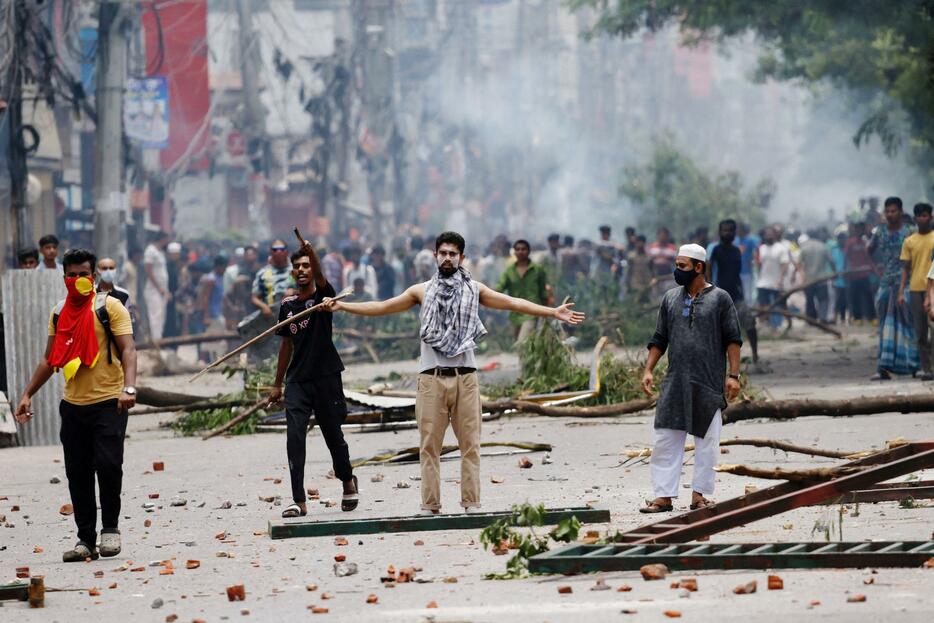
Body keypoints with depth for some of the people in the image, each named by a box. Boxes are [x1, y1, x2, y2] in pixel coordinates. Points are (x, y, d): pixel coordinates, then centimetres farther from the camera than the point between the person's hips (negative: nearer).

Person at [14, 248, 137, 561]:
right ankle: (86, 540, 10)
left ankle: (110, 528, 3)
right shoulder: (59, 313, 13)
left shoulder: (109, 307, -3)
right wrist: (27, 394, 16)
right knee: (77, 474, 4)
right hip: (73, 405, 5)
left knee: (108, 464, -15)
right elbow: (50, 359, 21)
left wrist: (128, 387, -26)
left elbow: (127, 349, -11)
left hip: (108, 403, -5)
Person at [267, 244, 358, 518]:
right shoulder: (288, 305, 9)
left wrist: (310, 251, -47)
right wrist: (277, 384, 18)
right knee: (294, 438, -10)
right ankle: (299, 501, -10)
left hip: (326, 377, -3)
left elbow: (320, 276, -26)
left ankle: (348, 480, 36)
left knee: (334, 436, 8)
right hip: (298, 380, 3)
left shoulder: (323, 296, -3)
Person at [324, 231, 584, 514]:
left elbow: (512, 303, 7)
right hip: (432, 377, 0)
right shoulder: (422, 291, 11)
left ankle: (471, 503, 2)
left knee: (470, 443, -1)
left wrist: (553, 312, 0)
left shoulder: (474, 290, 10)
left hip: (465, 377, 0)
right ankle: (430, 506, 0)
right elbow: (382, 307, 13)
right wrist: (341, 306, 8)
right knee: (429, 445, -1)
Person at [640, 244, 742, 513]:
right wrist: (648, 370, 6)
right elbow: (659, 339, 16)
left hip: (708, 384, -3)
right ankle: (664, 496, 1)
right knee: (666, 439, -1)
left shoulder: (720, 299, 0)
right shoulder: (670, 298, 11)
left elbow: (733, 339, 0)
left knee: (707, 441, 1)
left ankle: (699, 494, 9)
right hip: (675, 384, 3)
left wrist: (733, 375, -8)